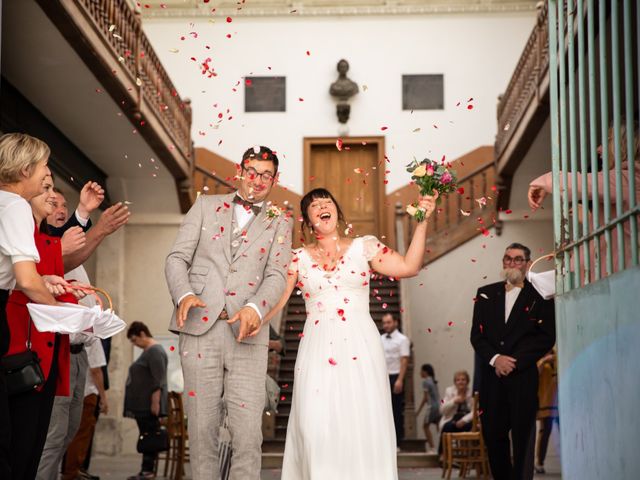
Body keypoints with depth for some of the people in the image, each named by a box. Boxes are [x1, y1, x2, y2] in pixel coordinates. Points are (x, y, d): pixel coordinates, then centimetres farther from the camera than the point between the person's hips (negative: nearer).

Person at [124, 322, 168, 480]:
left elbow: (158, 381, -19)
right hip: (141, 405, 10)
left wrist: (156, 402, -23)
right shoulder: (147, 351, 19)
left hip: (149, 405, -10)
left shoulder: (155, 351, -12)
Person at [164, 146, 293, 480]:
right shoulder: (206, 206, 16)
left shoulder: (279, 223, 15)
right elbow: (177, 257, 8)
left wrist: (255, 308, -19)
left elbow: (276, 276, 2)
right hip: (199, 328, 0)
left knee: (248, 432, -7)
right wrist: (183, 294, -12)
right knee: (201, 426, 1)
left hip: (246, 333, 0)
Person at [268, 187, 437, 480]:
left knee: (363, 425, -6)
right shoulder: (299, 257, 11)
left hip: (360, 348, -1)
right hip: (317, 350, 1)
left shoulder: (364, 247, 8)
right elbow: (275, 300, 6)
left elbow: (409, 267, -2)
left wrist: (421, 222, -6)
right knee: (316, 426, -9)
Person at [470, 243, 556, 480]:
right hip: (492, 376, 3)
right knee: (492, 433, 5)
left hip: (523, 376, -3)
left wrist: (514, 362, -10)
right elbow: (476, 334, 7)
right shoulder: (486, 293, 12)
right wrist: (495, 359, -9)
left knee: (523, 437, -2)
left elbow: (546, 338, -3)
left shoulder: (539, 296, 3)